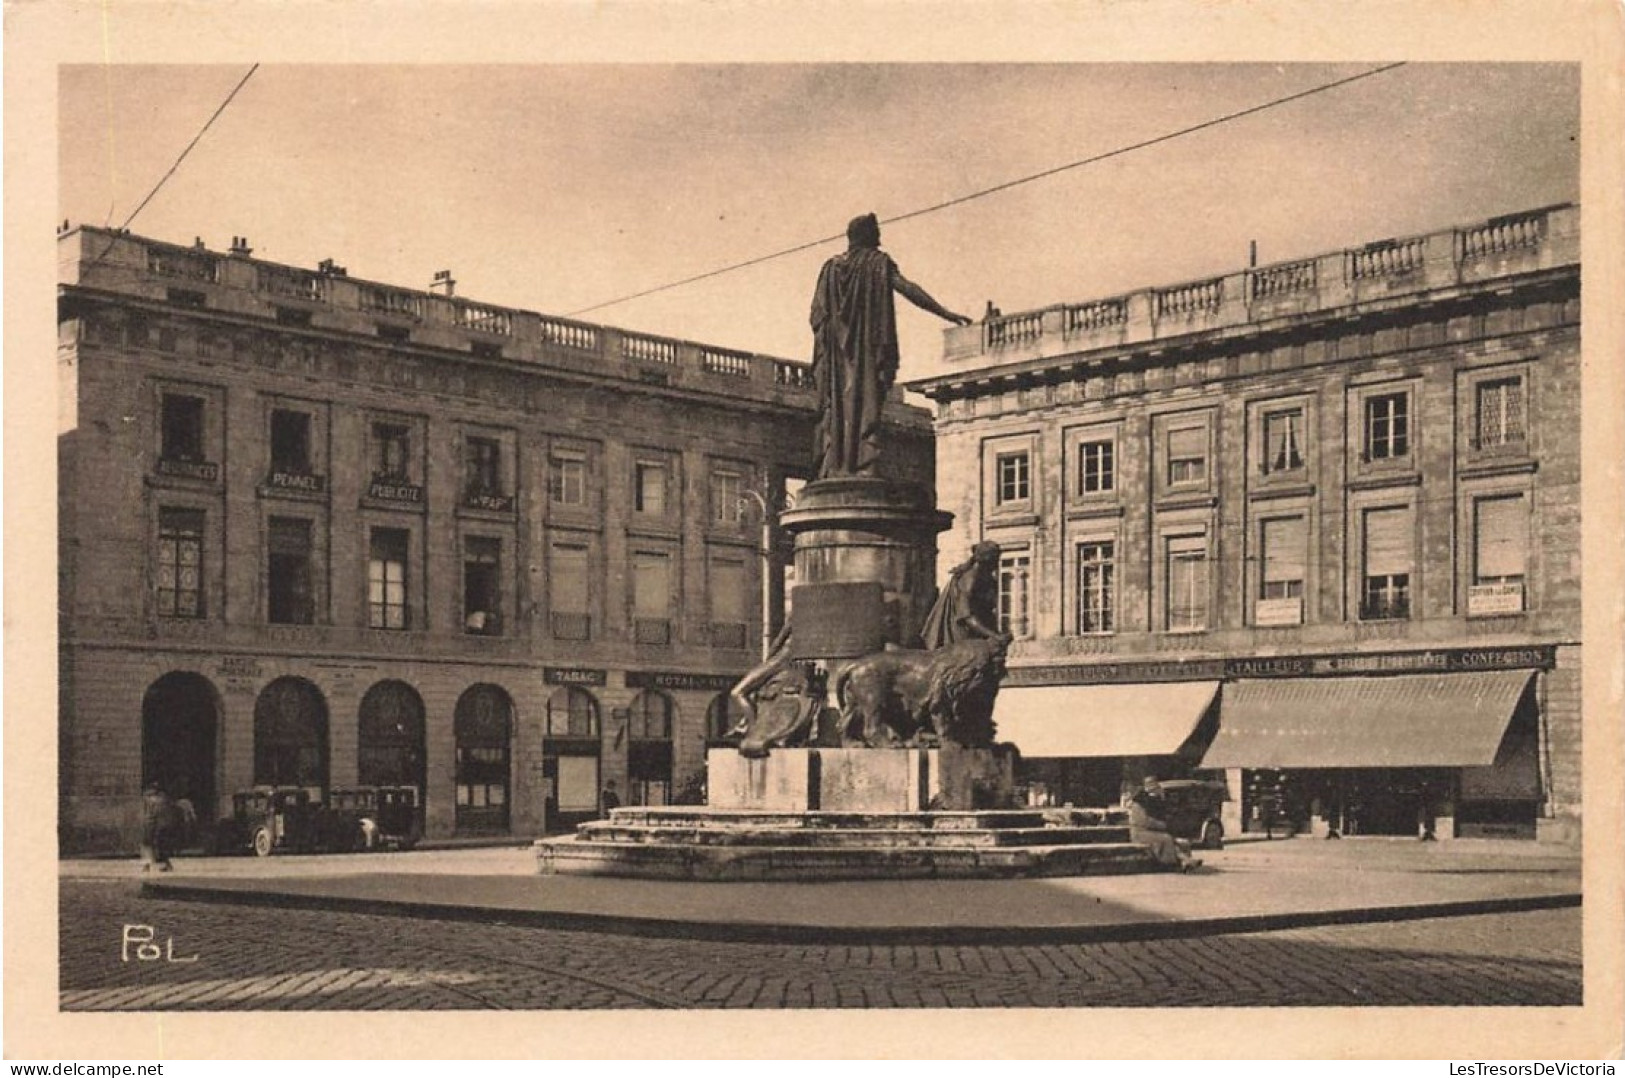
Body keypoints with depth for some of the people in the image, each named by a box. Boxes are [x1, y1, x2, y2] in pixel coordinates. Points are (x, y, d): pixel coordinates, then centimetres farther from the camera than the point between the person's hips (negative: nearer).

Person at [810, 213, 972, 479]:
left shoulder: (831, 267, 13)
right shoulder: (878, 262, 2)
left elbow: (816, 312, 7)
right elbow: (907, 288, -11)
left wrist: (825, 343, 14)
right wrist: (945, 313, -14)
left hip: (835, 352, 4)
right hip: (868, 348, -4)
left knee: (835, 407, 3)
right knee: (866, 404, -8)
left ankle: (831, 468, -6)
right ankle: (863, 466, -19)